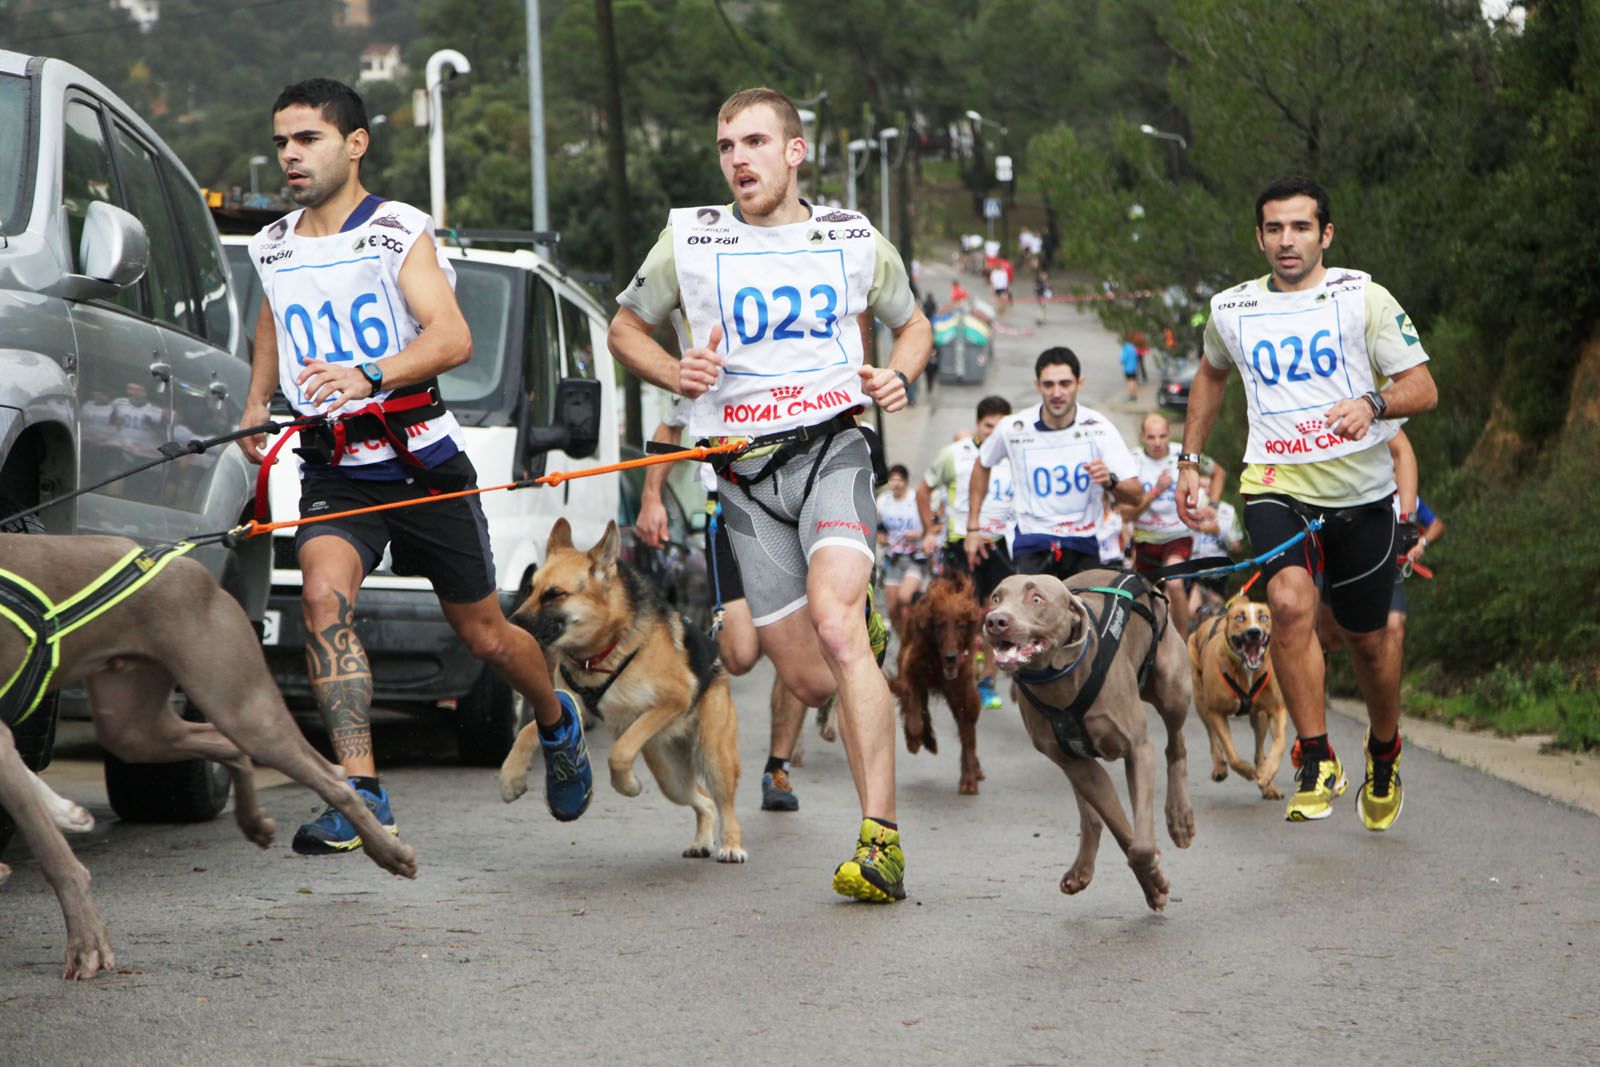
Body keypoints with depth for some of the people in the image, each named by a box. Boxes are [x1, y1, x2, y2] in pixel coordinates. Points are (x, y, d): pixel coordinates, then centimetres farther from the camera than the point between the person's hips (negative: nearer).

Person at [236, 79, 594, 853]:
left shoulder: (398, 231, -9)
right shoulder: (273, 247, 9)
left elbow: (452, 337, -23)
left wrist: (368, 376, -40)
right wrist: (256, 401, 18)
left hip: (421, 460, -3)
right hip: (333, 471, 3)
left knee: (484, 635, 9)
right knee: (324, 596, -26)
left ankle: (557, 724, 43)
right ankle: (361, 794, -30)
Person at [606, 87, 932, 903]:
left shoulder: (854, 239, 8)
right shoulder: (689, 241, 6)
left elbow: (912, 323, 24)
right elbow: (625, 328, 18)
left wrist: (897, 378, 2)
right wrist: (677, 374, -3)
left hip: (832, 445, -2)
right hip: (744, 468, 2)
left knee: (833, 621, -28)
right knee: (809, 681, -1)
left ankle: (880, 841, -31)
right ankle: (866, 644, 41)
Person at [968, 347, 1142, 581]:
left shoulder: (1097, 428, -6)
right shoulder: (1013, 429, -4)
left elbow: (1135, 494, -8)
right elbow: (982, 466, 16)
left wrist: (1109, 481, -30)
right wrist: (972, 528, 15)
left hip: (1083, 546, 1)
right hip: (1032, 547, -1)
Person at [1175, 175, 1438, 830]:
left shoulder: (1363, 297, -5)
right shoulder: (1231, 310, 5)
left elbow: (1423, 389, -7)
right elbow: (1212, 375, 27)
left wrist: (1373, 404, -27)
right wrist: (1189, 462, 23)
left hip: (1360, 491, 0)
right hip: (1276, 486, 0)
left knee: (1366, 638, 11)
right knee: (1291, 603, -27)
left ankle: (1384, 753, 41)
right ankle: (1317, 763, -16)